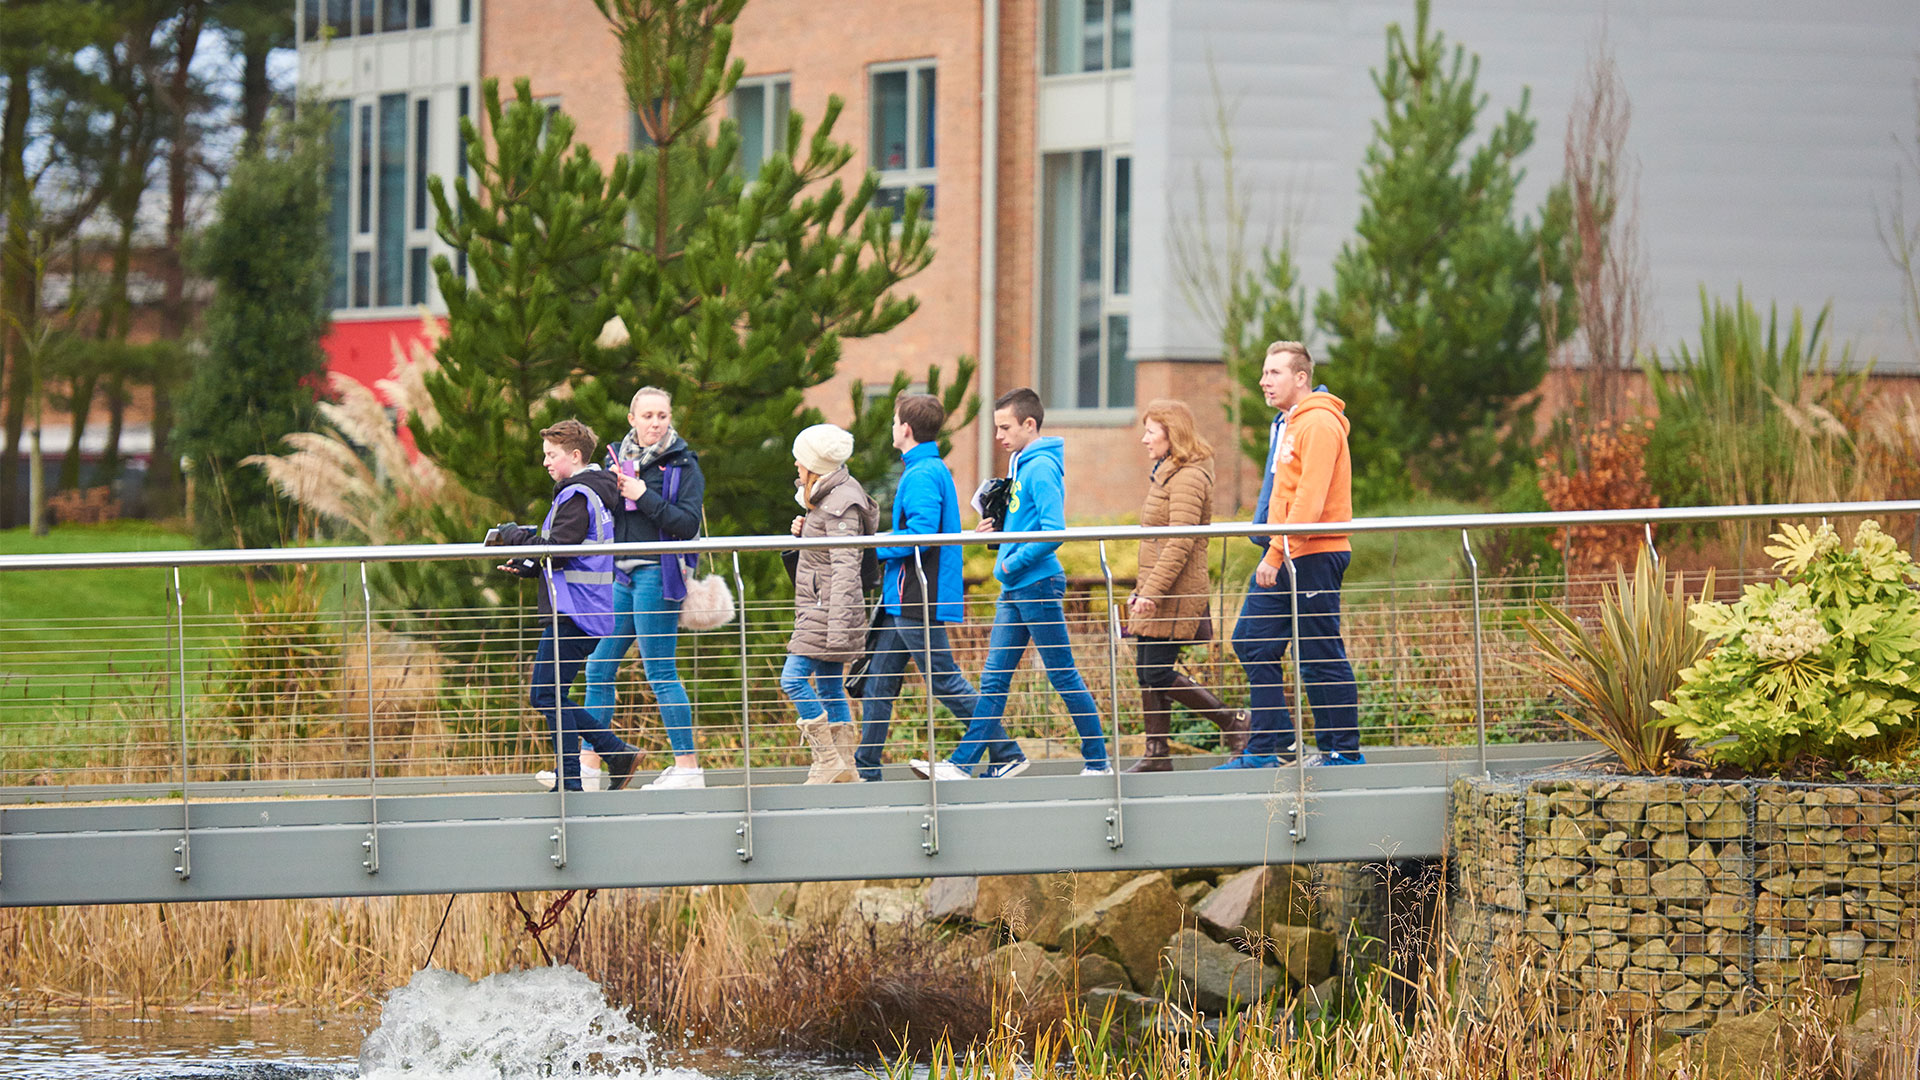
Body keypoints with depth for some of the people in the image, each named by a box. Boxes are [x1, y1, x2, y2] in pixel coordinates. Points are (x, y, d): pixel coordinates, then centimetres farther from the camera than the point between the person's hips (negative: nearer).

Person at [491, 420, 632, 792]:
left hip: (573, 613, -10)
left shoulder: (577, 496, -12)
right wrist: (528, 566, 14)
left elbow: (558, 549, -21)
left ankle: (570, 780, -7)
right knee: (546, 695, 11)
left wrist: (514, 536, -9)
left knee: (548, 694, -8)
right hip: (577, 611, 10)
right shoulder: (590, 493, 20)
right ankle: (617, 754, 10)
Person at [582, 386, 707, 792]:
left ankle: (688, 767, -5)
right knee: (598, 668, 6)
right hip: (621, 575, 7)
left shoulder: (683, 465, -3)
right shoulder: (617, 458, 14)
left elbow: (688, 523, -12)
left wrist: (644, 496, -15)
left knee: (660, 673, -8)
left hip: (658, 572, -7)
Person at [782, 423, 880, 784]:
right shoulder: (824, 499, 15)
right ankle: (843, 765, 10)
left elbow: (844, 566, -21)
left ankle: (828, 760, -12)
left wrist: (838, 625, -25)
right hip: (816, 608, 10)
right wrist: (804, 533, 6)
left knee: (794, 679, -14)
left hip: (829, 606, -10)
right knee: (828, 686, 9)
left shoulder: (842, 505, -15)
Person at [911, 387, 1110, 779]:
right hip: (1014, 590, 10)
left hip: (1038, 583, -10)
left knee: (1064, 677, -3)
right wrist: (998, 530, 7)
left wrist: (1013, 563, -16)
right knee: (994, 679, 6)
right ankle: (962, 763, 4)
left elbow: (1054, 530, -23)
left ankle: (1098, 762, 4)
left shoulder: (1041, 468, -14)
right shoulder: (1020, 466, 16)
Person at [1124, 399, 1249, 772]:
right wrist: (1140, 590, 23)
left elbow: (1181, 543, -22)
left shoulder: (1188, 477, -14)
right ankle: (1156, 754, 9)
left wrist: (1152, 591, -24)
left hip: (1175, 594, -10)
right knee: (1147, 671, 7)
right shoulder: (1165, 474, 18)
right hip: (1157, 592, 10)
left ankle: (1233, 721, 0)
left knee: (1159, 674, -10)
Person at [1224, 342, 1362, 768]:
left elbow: (1310, 499, -20)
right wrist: (1274, 553, 16)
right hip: (1284, 557, 10)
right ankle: (1268, 746, 10)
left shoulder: (1319, 424, -13)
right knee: (1252, 643, 7)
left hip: (1314, 556, -10)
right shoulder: (1291, 424, 19)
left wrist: (1276, 555, -22)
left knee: (1321, 658, -5)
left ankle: (1343, 752, 2)